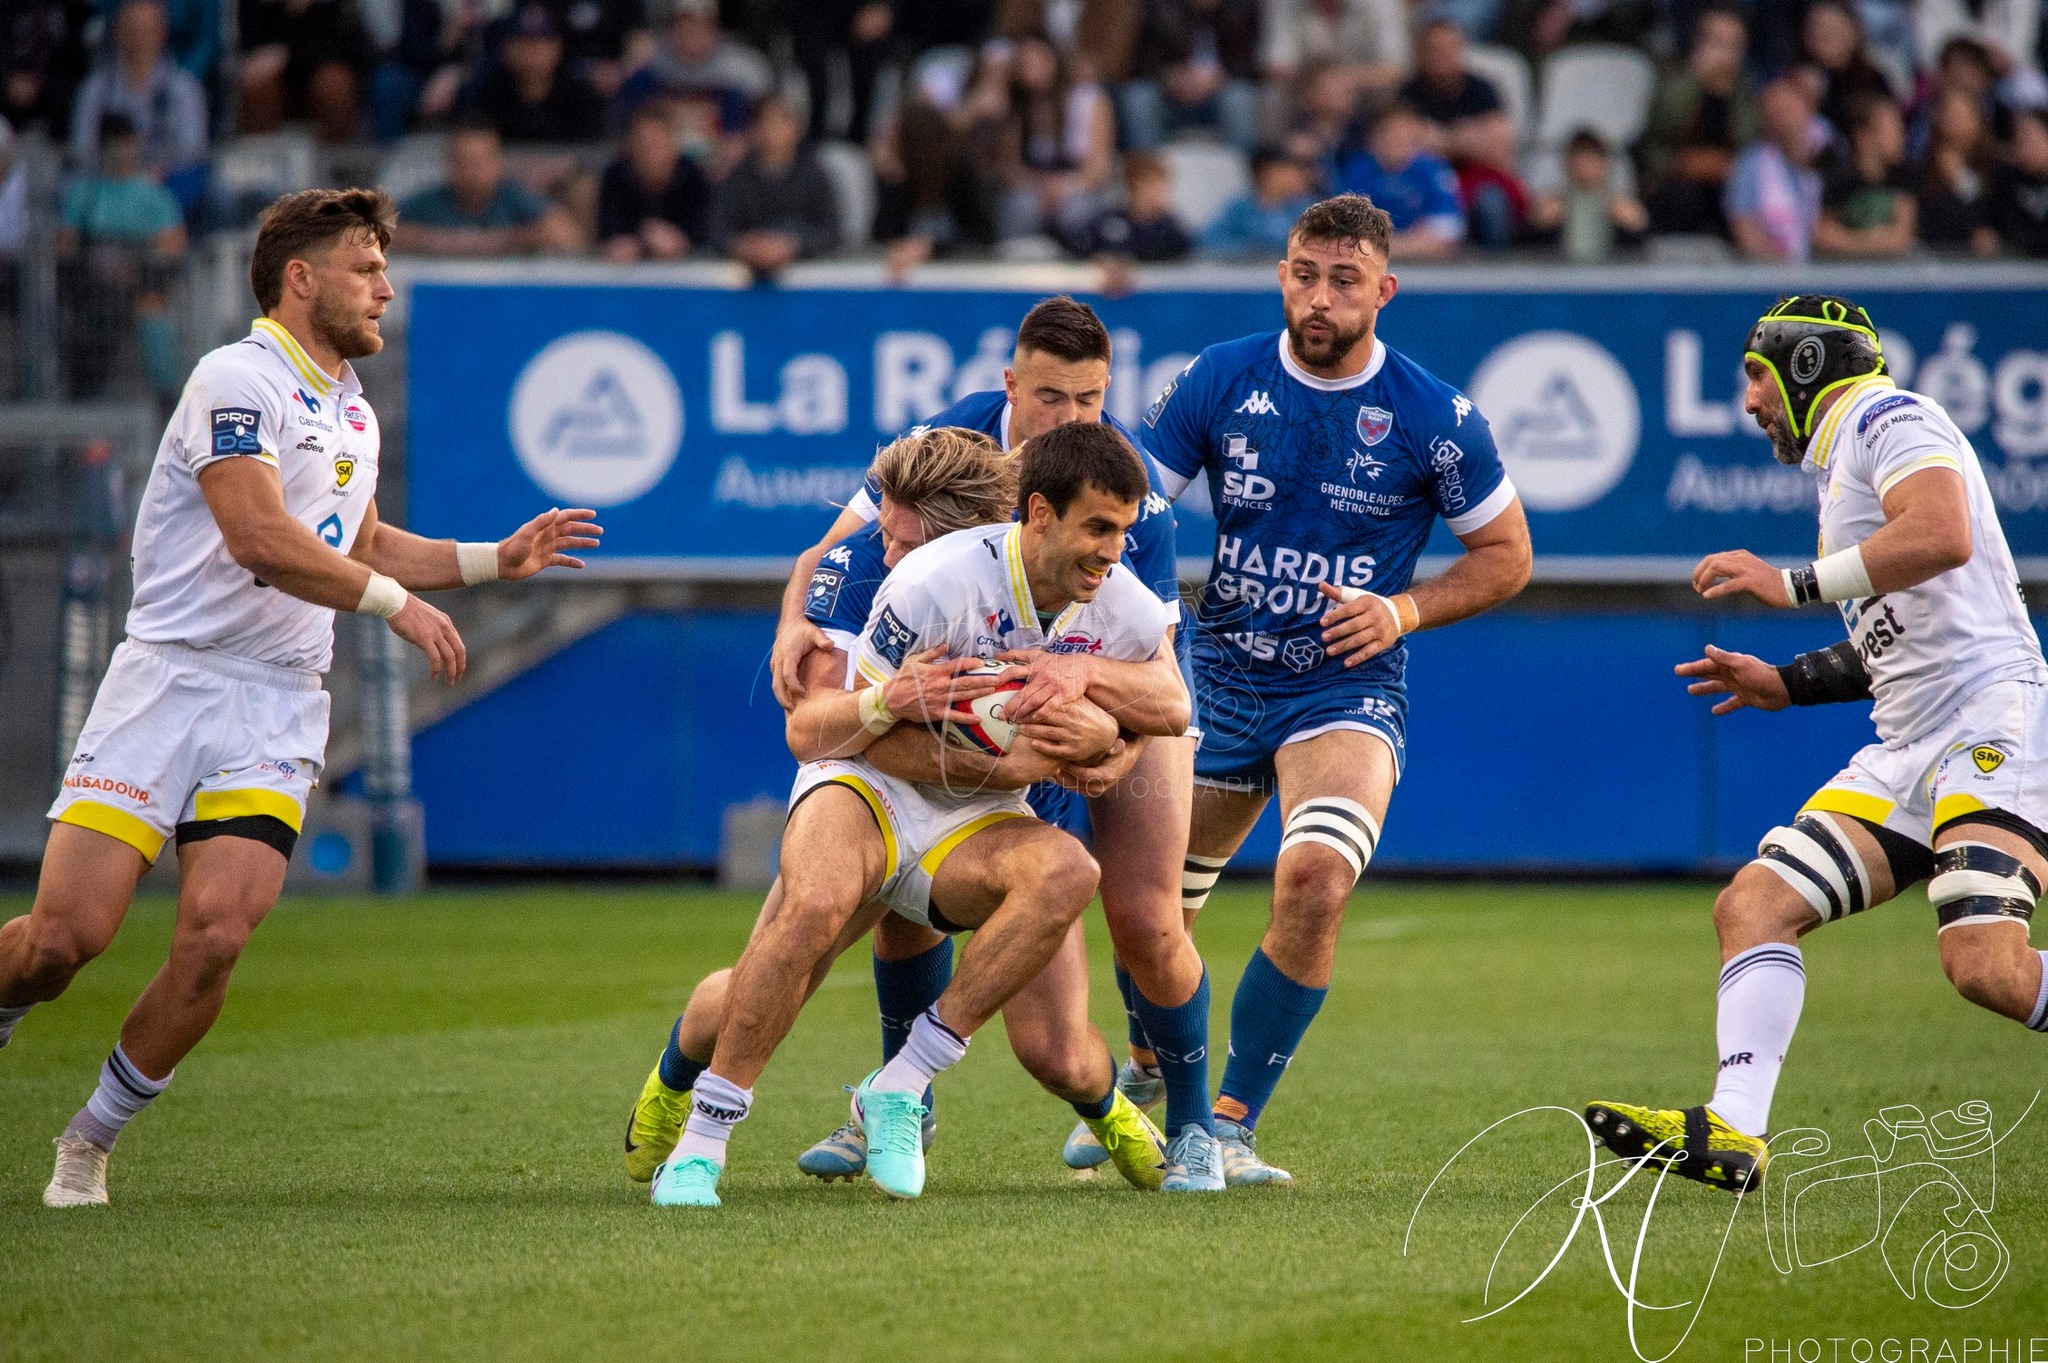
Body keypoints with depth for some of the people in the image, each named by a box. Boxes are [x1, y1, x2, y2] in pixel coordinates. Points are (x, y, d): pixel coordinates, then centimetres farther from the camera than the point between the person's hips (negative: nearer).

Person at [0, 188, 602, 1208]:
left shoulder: (350, 405, 19)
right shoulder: (238, 379, -9)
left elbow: (359, 546, 33)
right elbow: (261, 537, -21)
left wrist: (496, 559, 24)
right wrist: (396, 603, -17)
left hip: (277, 705, 6)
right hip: (170, 678, -6)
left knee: (214, 939, -14)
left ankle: (91, 1141, 2)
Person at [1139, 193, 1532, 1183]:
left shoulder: (1434, 417, -8)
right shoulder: (1218, 382, -3)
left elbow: (1507, 555, 3)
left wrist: (1404, 609, -11)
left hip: (1347, 689, -3)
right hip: (1218, 680, 3)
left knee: (1317, 878, -28)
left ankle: (1230, 1125, -17)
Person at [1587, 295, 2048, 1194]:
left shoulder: (1889, 420, -3)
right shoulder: (1839, 468, 26)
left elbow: (1944, 536, -23)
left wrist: (1795, 583, -17)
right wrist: (1790, 683, 24)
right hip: (1907, 751, 10)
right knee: (1753, 906, -3)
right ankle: (1732, 1134, -13)